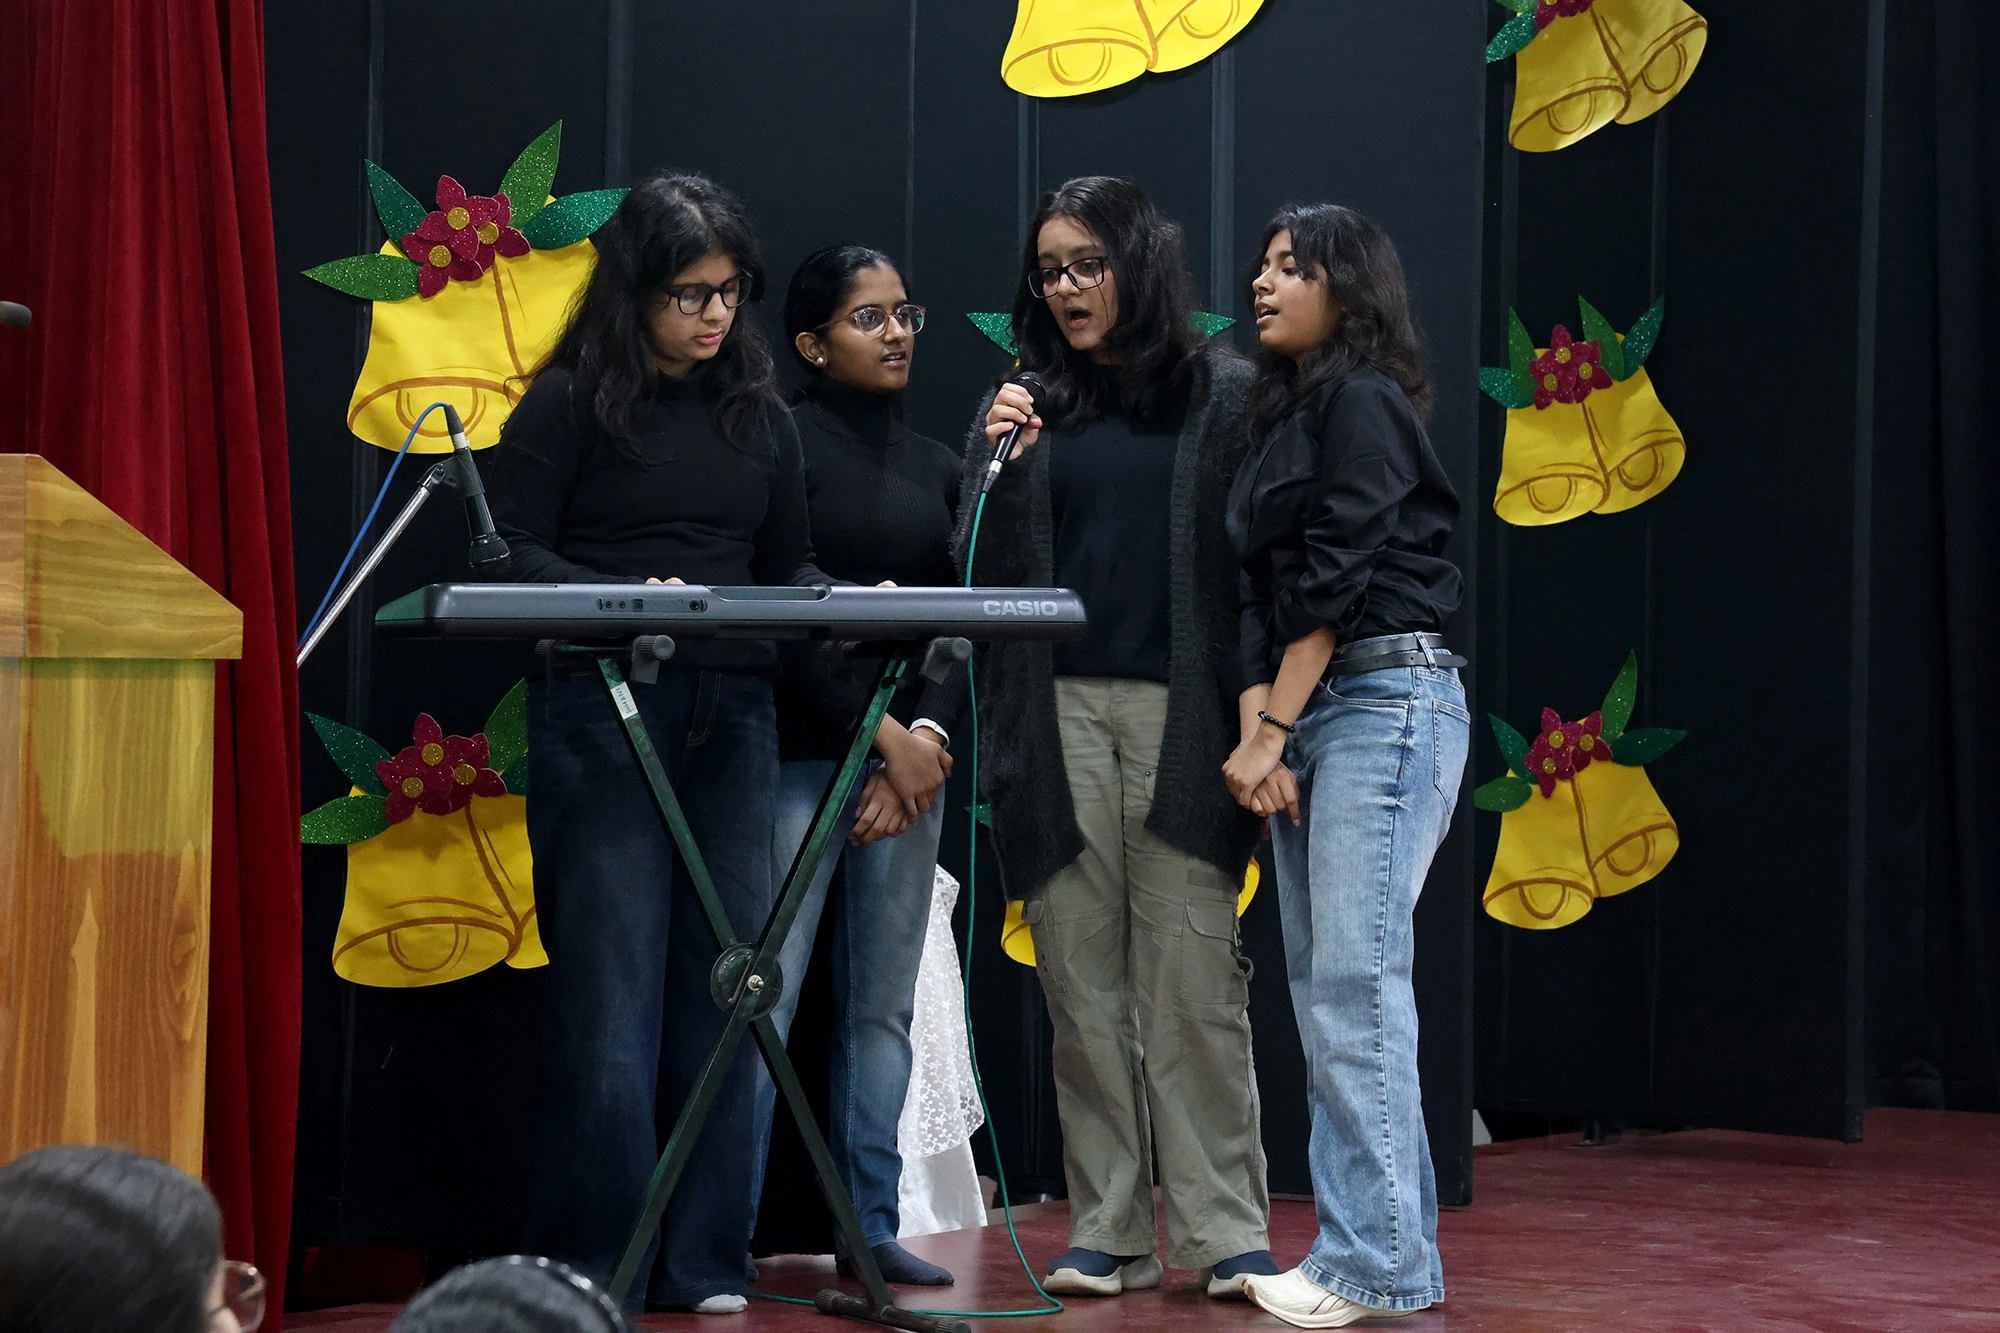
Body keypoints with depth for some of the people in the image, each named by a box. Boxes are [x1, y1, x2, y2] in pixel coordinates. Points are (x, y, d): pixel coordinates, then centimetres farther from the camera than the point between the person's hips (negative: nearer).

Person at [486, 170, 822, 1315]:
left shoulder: (759, 414, 14)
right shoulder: (570, 403, 0)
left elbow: (791, 566, 18)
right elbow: (516, 554, -5)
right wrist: (630, 598, -20)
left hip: (733, 715, 4)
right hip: (600, 716, -4)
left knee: (724, 986, 3)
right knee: (612, 992, -6)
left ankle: (707, 1264, 9)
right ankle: (595, 1264, 1)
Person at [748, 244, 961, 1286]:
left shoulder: (936, 468, 15)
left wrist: (924, 742, -5)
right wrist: (882, 736, -12)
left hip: (910, 759, 6)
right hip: (799, 754, -6)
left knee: (884, 1005, 7)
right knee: (764, 996, -10)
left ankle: (871, 1228, 13)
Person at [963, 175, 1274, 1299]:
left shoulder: (1226, 395, 5)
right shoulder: (1025, 406, 14)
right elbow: (982, 575, 9)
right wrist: (999, 469, -8)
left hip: (1180, 713, -3)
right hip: (1059, 714, 3)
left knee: (1193, 983, -6)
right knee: (1083, 986, 4)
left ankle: (1227, 1232, 0)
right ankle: (1109, 1233, 9)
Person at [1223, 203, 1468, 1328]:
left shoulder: (1362, 402, -6)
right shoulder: (1288, 419, 21)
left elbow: (1337, 572, -12)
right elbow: (1265, 590, 14)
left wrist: (1272, 729, -11)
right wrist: (1255, 723, 0)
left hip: (1386, 699, -10)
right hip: (1306, 711, 10)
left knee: (1354, 981, -15)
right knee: (1322, 988, 7)